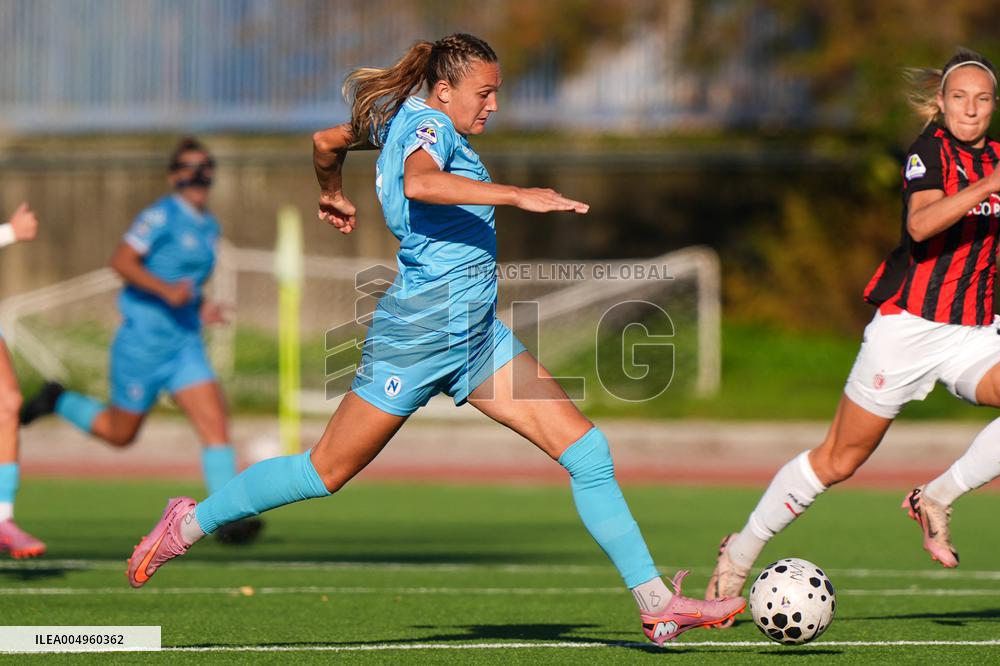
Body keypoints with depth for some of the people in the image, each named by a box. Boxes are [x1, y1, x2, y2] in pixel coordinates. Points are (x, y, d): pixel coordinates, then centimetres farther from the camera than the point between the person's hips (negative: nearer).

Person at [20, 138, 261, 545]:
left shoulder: (210, 227, 14)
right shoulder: (162, 216, -11)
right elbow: (121, 260, -19)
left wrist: (201, 307, 9)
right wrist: (166, 290, -28)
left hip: (185, 343, 6)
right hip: (143, 339, -6)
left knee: (215, 424, -12)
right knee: (120, 433, 8)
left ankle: (229, 520, -17)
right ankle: (58, 402, 34)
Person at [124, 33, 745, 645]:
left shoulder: (402, 120, 14)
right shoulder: (428, 124, -13)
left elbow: (327, 140, 31)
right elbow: (419, 183, -37)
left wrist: (333, 196, 50)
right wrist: (518, 196, -39)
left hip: (477, 332, 10)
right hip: (420, 331, -10)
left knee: (587, 450, -1)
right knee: (326, 472, 1)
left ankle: (656, 603, -2)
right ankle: (191, 522, 22)